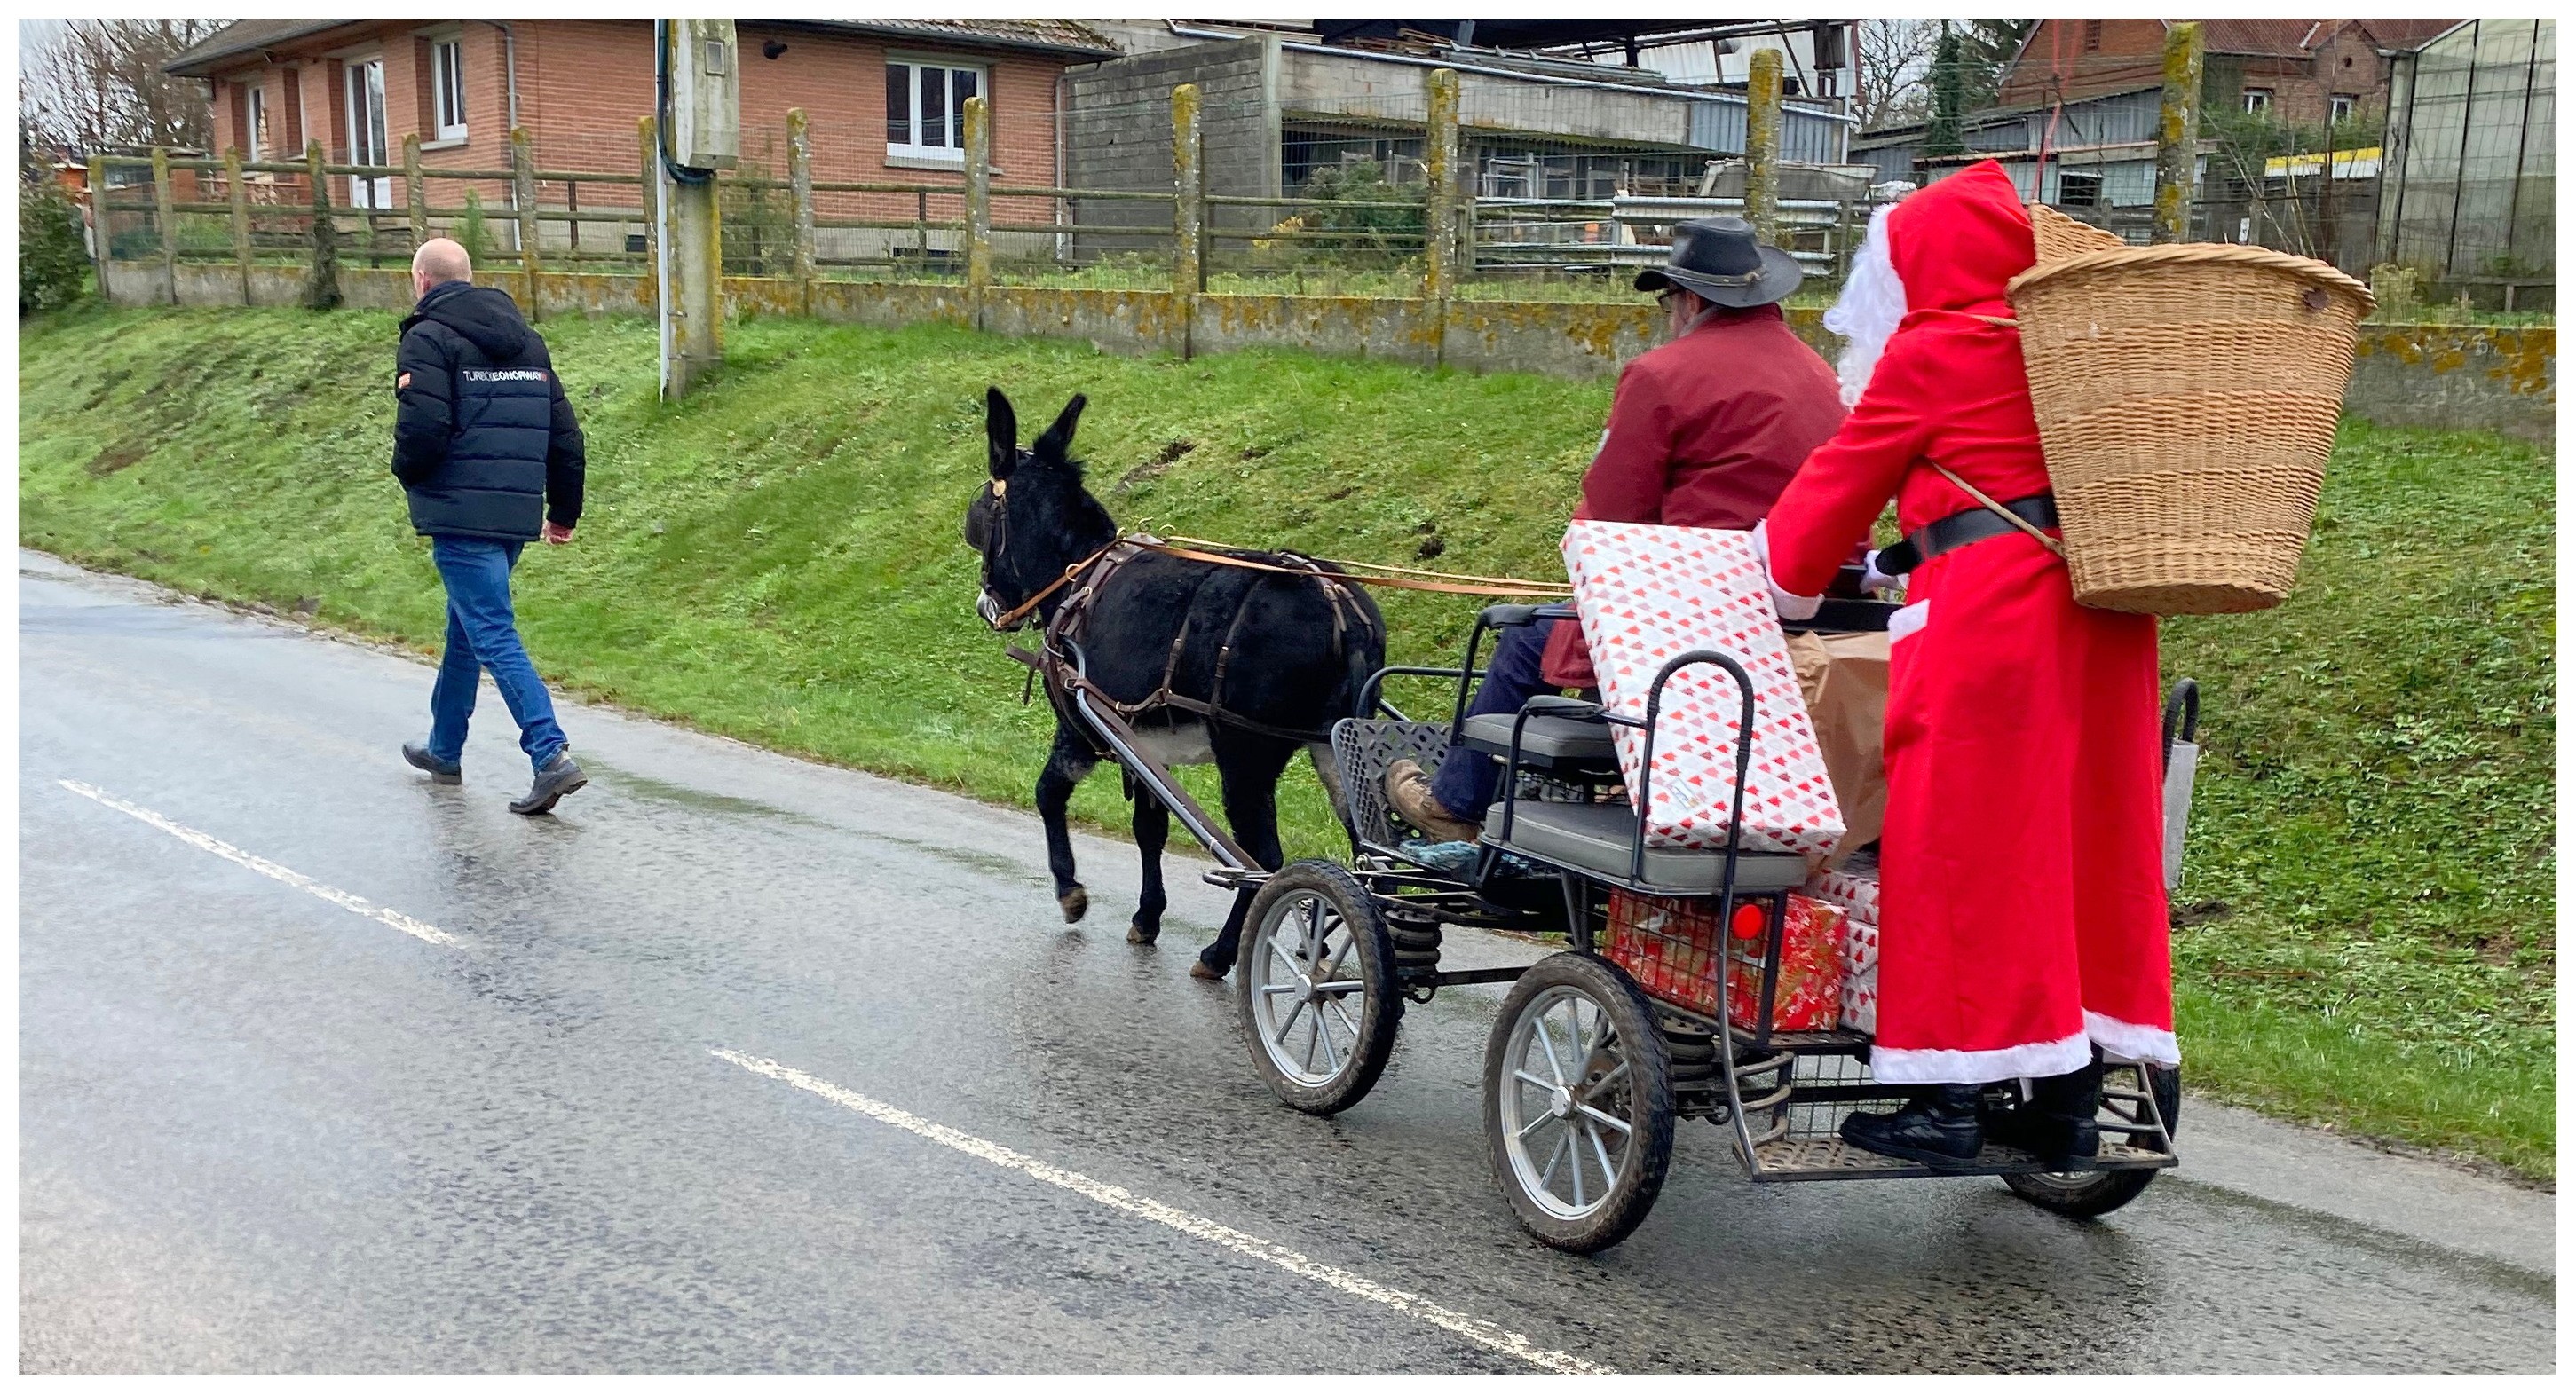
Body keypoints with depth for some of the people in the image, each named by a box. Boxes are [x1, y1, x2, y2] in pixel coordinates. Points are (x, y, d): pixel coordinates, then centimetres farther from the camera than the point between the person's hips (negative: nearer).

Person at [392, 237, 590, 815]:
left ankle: (552, 755, -21)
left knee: (493, 636, -10)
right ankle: (444, 750, 35)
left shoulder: (428, 338, -6)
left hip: (460, 514, -8)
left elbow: (423, 429, -18)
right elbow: (565, 434, 15)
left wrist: (408, 475, 3)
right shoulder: (528, 339, 16)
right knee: (465, 629, 22)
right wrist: (563, 510, 22)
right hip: (516, 515, 8)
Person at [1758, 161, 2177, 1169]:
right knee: (2086, 837, 9)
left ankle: (1951, 1103, 1)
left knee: (1959, 843, -1)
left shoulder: (1929, 352, -2)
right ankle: (2067, 1104, 15)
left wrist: (1779, 590, 18)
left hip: (1985, 611, -7)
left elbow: (1842, 481, 5)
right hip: (2102, 603, 7)